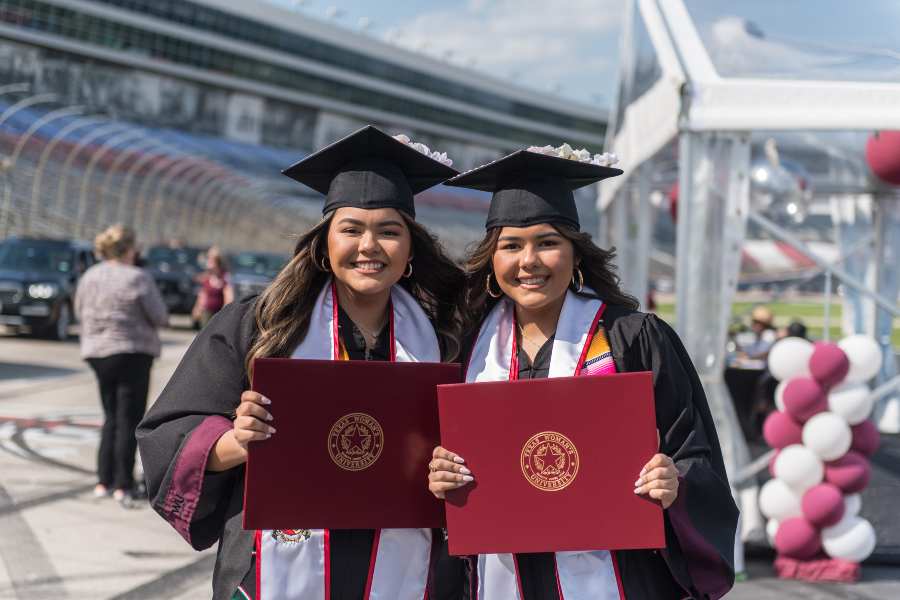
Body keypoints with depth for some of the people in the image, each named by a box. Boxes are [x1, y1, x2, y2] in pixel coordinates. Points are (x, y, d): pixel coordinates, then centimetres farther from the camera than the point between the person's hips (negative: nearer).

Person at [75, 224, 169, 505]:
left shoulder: (89, 277, 3)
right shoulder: (138, 279, -14)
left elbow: (80, 312, 11)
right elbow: (159, 317, -11)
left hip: (97, 352, 6)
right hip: (132, 352, -6)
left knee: (111, 417, 17)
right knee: (129, 419, 1)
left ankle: (104, 481, 13)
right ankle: (123, 485, -1)